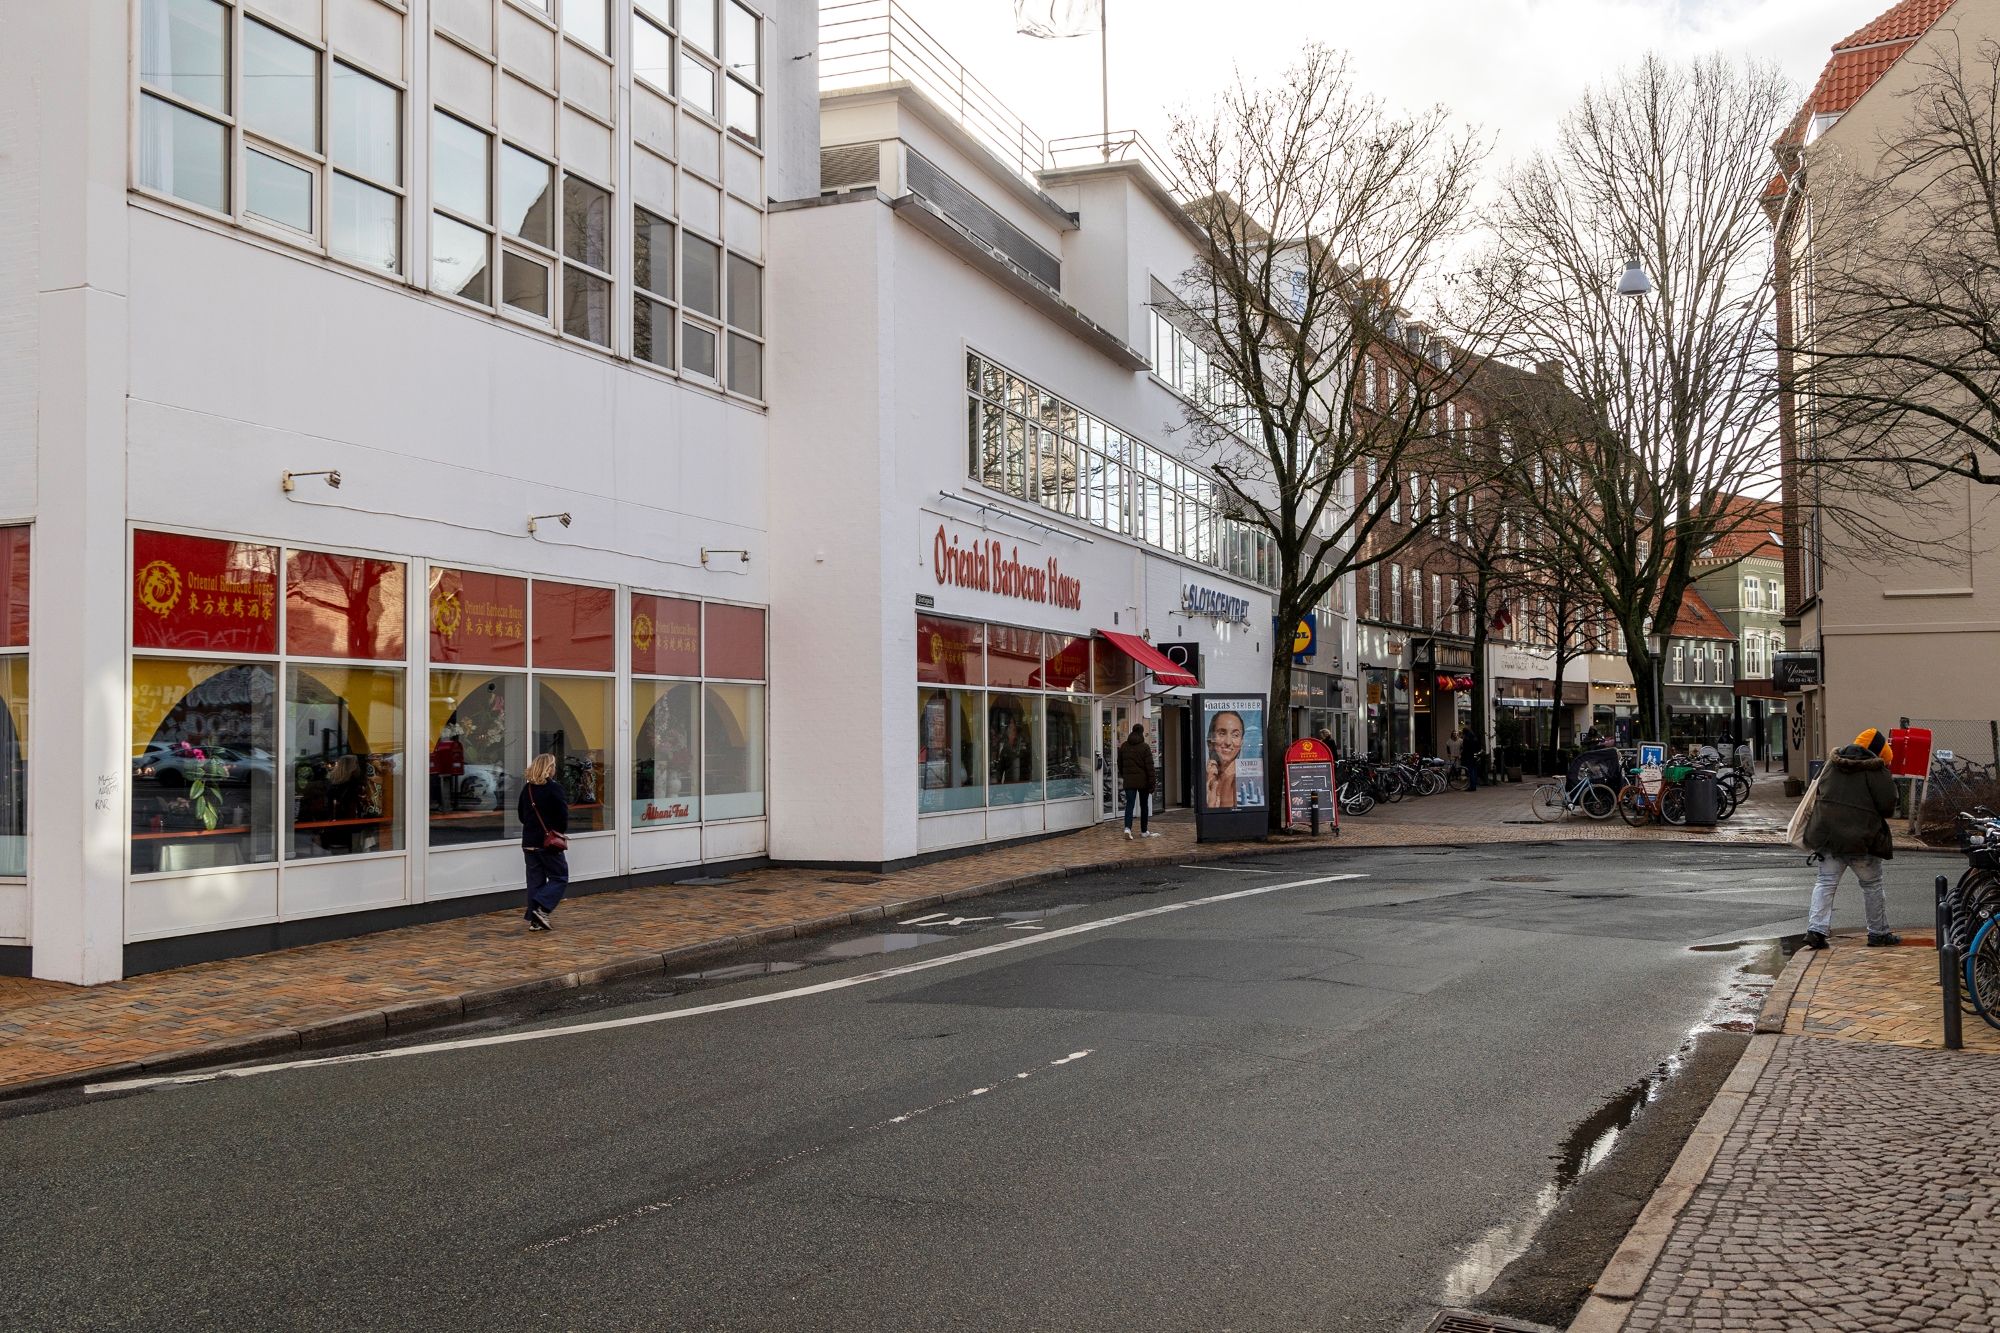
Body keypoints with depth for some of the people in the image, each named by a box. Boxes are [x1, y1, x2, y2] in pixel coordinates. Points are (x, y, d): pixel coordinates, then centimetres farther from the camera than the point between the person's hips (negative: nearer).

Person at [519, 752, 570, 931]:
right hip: (549, 842, -6)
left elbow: (522, 816, 14)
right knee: (559, 878, 5)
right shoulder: (554, 788, -13)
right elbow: (563, 816, -15)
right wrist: (561, 832, 3)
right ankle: (542, 909, -13)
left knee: (535, 881, 11)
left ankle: (534, 920, 9)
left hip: (529, 842, 6)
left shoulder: (527, 789, 7)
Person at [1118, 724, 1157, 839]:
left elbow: (1120, 763, 16)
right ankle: (1144, 831, 19)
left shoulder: (1124, 746, 6)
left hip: (1129, 781, 2)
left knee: (1129, 804, -2)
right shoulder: (1145, 747, -7)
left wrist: (1122, 776, 34)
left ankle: (1127, 828, -22)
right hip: (1143, 781, -2)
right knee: (1143, 805, 11)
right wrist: (1151, 784, -7)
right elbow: (1149, 766, -10)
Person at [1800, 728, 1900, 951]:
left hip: (1827, 833, 5)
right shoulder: (1875, 770, -9)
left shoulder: (1833, 763, 9)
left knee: (1826, 882, 6)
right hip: (1860, 838, -5)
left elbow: (1820, 791, 16)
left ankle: (1816, 929, -7)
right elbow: (1888, 806, -8)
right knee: (1872, 884, 12)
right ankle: (1878, 933, 21)